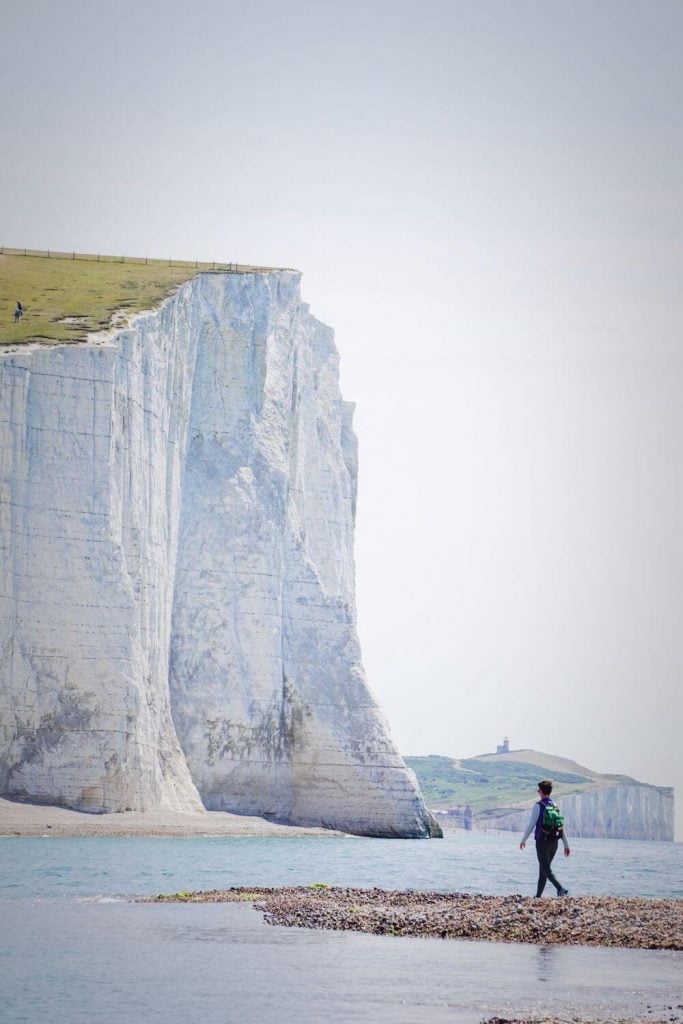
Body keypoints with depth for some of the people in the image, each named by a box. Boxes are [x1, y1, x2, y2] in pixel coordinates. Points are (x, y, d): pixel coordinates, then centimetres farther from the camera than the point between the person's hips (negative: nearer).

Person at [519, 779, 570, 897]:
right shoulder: (555, 806, 8)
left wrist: (523, 840, 1)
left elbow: (531, 824, -11)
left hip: (542, 842, -6)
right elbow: (561, 827, 7)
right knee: (544, 868, 15)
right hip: (554, 842, 6)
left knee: (545, 869, -6)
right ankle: (538, 895, 17)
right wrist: (566, 845, 8)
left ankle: (560, 889, -26)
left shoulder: (538, 806, -9)